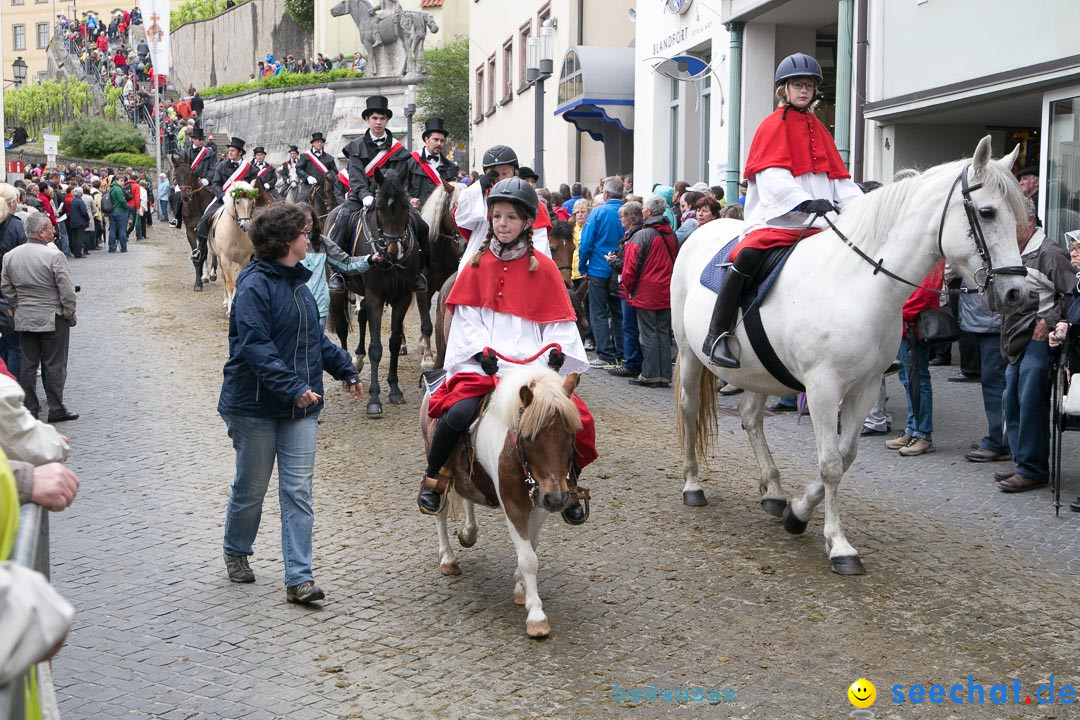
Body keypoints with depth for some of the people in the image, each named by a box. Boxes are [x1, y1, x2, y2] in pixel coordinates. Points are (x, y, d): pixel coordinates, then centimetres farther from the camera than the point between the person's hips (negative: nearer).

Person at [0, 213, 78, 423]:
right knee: (54, 365, 3)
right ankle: (56, 409, 7)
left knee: (28, 364, 12)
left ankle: (29, 408, 16)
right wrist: (69, 315, -3)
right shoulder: (53, 256, -16)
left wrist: (18, 307, 17)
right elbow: (67, 290, -15)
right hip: (53, 319, -5)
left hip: (24, 319, 5)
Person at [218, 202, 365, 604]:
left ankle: (299, 577, 0)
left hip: (301, 406, 6)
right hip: (255, 405, -6)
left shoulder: (297, 282, 12)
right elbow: (255, 346, -24)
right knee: (251, 488, 10)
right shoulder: (255, 285, -15)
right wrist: (293, 386, -32)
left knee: (298, 490, 0)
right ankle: (236, 551, 36)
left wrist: (345, 369, 21)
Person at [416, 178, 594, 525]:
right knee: (460, 412, -28)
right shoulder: (477, 264, 9)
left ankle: (568, 487, 12)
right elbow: (466, 317, 6)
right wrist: (481, 350, -11)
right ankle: (433, 478, -1)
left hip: (532, 363, 1)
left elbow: (557, 321, 9)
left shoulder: (543, 268, 7)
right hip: (482, 363, 0)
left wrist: (557, 350, -10)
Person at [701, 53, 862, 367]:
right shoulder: (774, 125, 3)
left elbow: (839, 179, 17)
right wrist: (805, 201, -27)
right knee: (748, 257, -31)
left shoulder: (818, 128, 22)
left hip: (815, 224, 7)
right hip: (775, 220, -7)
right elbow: (772, 176, -11)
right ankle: (716, 336, -27)